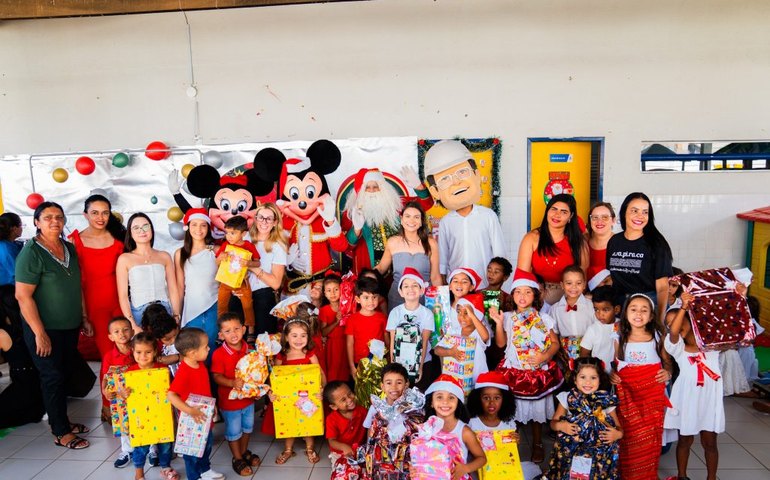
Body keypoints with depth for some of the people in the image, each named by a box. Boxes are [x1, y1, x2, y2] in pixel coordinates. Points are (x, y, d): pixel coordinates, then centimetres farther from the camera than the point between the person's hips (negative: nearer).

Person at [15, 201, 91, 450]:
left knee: (64, 375, 17)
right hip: (46, 330, -7)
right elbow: (23, 296, -19)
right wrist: (40, 334, -20)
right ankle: (61, 433, 16)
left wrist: (83, 317, 15)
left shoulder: (69, 248, 5)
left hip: (70, 327, 7)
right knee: (53, 377, 4)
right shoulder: (31, 253, -17)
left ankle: (60, 420, 33)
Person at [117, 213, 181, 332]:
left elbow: (173, 290, 8)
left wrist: (176, 318, 0)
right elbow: (123, 295, -2)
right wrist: (132, 325, -11)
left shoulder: (164, 257, 9)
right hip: (139, 314, -2)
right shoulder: (124, 259, 3)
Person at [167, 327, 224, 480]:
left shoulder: (200, 365, -4)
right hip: (192, 419, -8)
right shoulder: (184, 373, -30)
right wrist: (190, 411, -34)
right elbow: (171, 395, -34)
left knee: (207, 443, 25)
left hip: (205, 416, 8)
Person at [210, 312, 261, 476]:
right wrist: (232, 383, -38)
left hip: (248, 397, 5)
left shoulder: (249, 350, -6)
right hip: (229, 400, -5)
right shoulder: (219, 354, -21)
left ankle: (244, 451, 46)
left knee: (248, 426, 23)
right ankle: (237, 459, 31)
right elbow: (216, 376, -22)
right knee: (233, 431, 12)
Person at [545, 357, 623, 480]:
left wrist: (618, 434, -11)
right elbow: (553, 422, 7)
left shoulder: (606, 401, -1)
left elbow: (618, 427, 9)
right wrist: (560, 426, -12)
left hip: (599, 452, 1)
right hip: (570, 450, 0)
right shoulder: (567, 398, -1)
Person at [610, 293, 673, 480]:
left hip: (653, 394, 1)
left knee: (651, 438, 5)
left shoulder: (657, 337, 3)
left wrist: (667, 372, -8)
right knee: (629, 438, 1)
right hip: (627, 394, 0)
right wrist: (611, 374, -12)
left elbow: (667, 361, 11)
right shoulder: (620, 339, 2)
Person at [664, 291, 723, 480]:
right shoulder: (677, 347, -5)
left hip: (710, 399, 1)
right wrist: (683, 307, -41)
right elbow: (673, 333, -28)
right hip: (687, 399, -1)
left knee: (709, 442, 12)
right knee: (685, 441, 13)